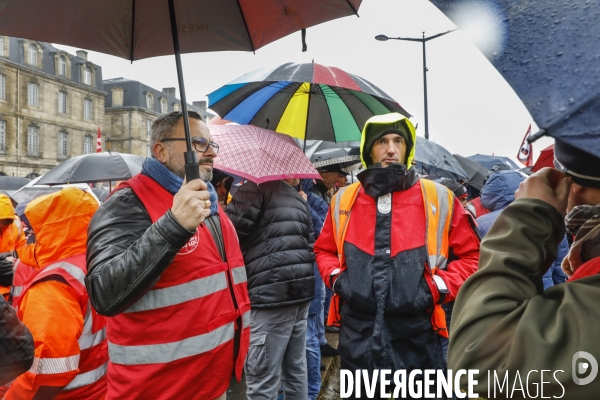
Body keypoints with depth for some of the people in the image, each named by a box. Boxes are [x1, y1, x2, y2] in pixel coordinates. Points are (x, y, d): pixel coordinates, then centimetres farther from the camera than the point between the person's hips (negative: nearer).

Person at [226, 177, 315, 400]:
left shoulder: (258, 187, -4)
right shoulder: (299, 198, 19)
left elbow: (231, 230, -13)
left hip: (272, 292, -8)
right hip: (300, 289, 9)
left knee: (262, 380, -1)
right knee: (296, 370, 17)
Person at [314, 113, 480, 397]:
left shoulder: (439, 198, -1)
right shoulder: (344, 200, 6)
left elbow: (470, 255, 5)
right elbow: (324, 250, 19)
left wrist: (440, 287, -9)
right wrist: (335, 277, 0)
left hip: (416, 336, -1)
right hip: (358, 334, 2)